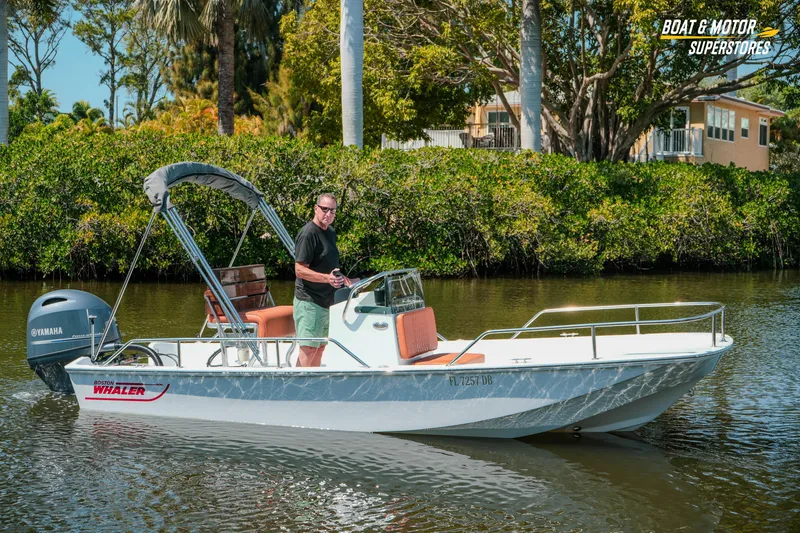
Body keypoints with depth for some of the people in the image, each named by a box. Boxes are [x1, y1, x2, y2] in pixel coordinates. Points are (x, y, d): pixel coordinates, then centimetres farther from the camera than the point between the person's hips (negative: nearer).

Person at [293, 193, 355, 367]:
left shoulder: (330, 232, 14)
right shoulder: (308, 234, -15)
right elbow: (300, 270, -20)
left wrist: (342, 279, 15)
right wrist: (327, 278, -31)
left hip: (326, 300, 9)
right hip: (309, 301, -9)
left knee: (320, 347, 14)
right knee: (308, 349, -12)